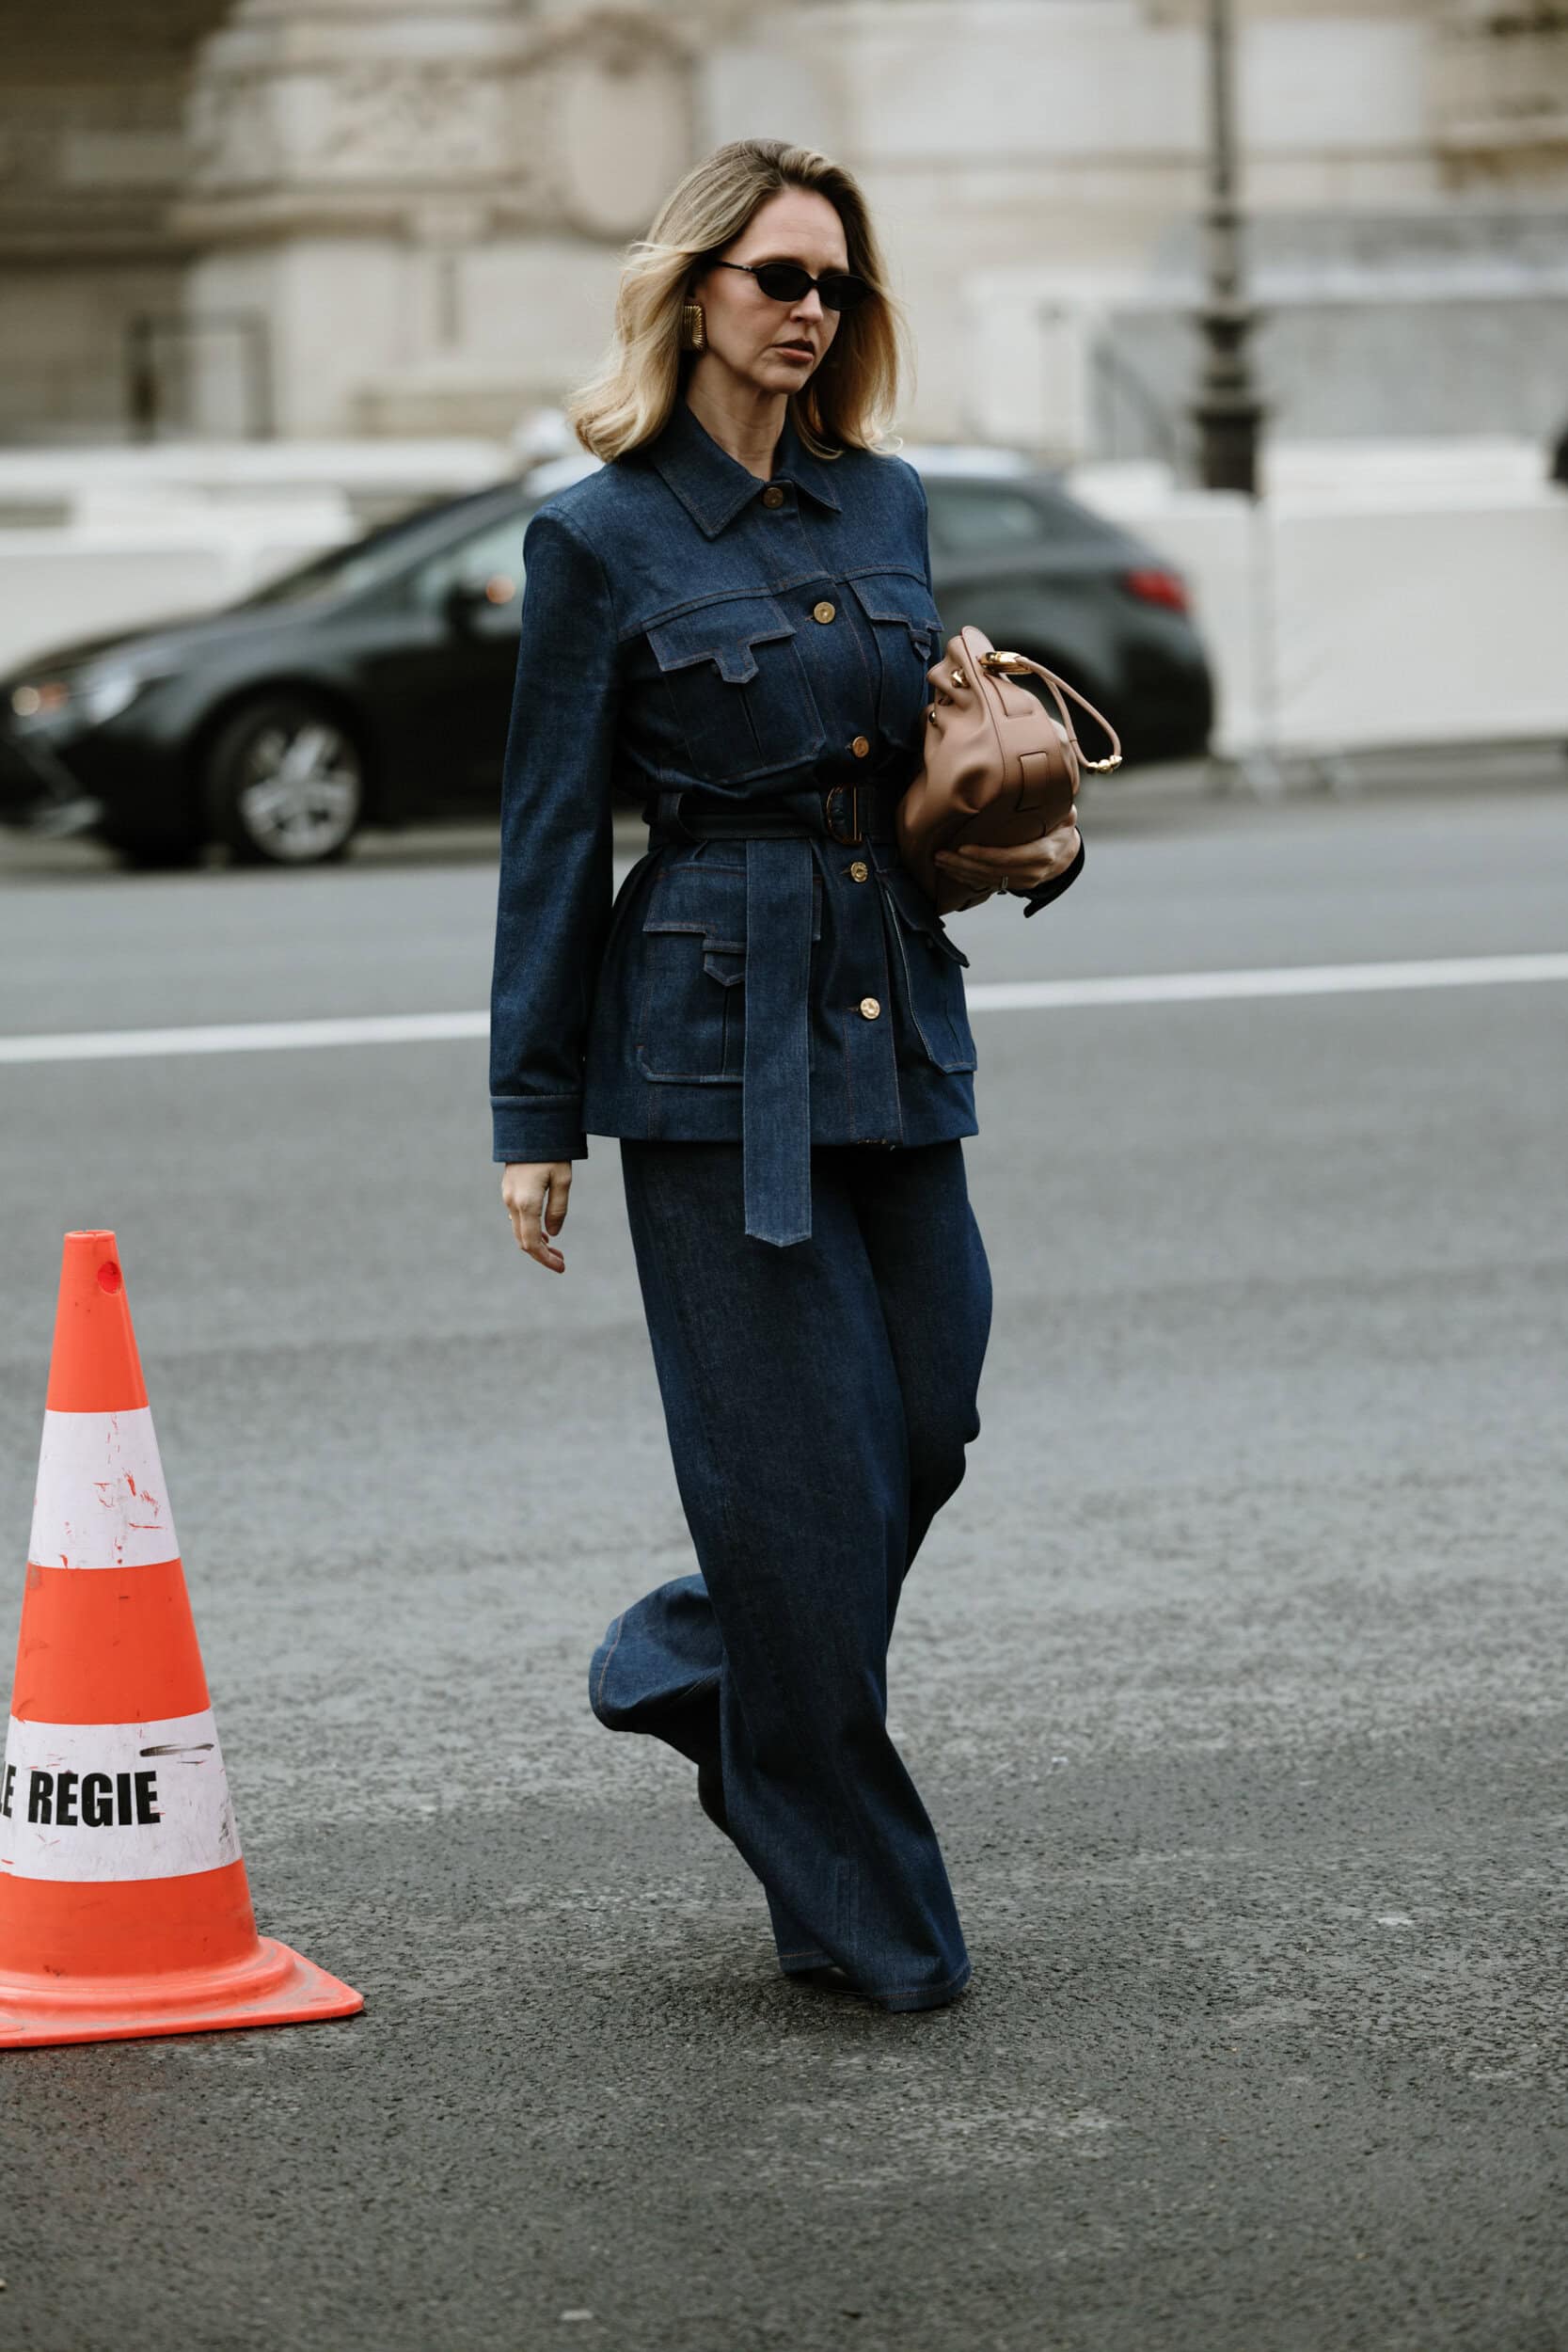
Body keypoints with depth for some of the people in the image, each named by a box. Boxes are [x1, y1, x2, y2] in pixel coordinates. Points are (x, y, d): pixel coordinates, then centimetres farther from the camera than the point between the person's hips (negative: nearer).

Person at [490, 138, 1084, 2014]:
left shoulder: (884, 505, 12)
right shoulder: (600, 539, -3)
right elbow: (553, 841, -2)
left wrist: (1041, 845, 2)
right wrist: (533, 1115, -3)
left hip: (899, 1030, 6)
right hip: (717, 1034, -6)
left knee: (926, 1419, 5)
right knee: (801, 1457, -3)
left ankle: (690, 1663, 32)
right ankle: (856, 1905, 8)